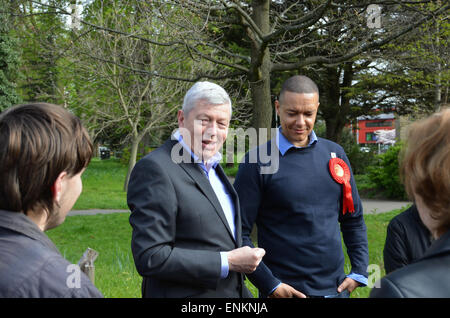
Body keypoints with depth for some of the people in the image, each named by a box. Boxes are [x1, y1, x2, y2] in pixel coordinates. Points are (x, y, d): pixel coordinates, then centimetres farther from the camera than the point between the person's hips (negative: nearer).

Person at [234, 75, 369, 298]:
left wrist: (359, 271, 4)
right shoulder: (257, 161, -9)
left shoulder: (334, 154, 5)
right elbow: (239, 233, -10)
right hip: (286, 290, -4)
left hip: (336, 287, 5)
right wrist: (269, 285, -14)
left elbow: (354, 219, 13)